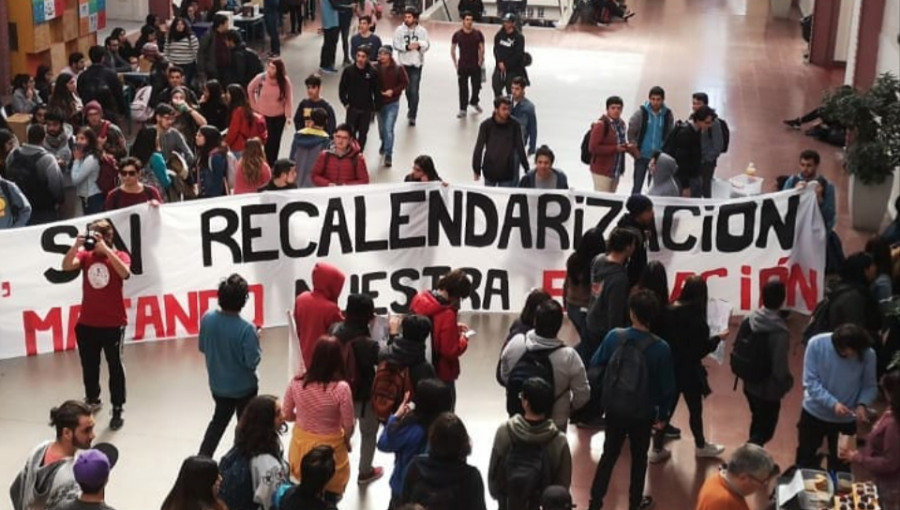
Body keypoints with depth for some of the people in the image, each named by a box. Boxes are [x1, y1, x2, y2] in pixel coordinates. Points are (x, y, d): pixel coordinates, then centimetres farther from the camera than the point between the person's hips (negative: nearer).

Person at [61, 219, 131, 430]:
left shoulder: (120, 256, -6)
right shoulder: (85, 255, 1)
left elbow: (125, 273, -27)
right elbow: (66, 266, -16)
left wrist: (105, 249, -32)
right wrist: (77, 245, -31)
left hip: (113, 323, -3)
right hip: (87, 323, 3)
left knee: (115, 366, 4)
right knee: (89, 365, 18)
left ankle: (117, 409, 11)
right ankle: (92, 400, 38)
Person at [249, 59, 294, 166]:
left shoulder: (285, 81, -12)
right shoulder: (261, 78, -14)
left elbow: (289, 99, -7)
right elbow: (250, 90, 3)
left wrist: (288, 115, -13)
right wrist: (254, 105, 1)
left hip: (279, 116, 1)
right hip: (263, 115, -1)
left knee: (275, 141, 12)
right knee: (266, 141, -4)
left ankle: (272, 165, 26)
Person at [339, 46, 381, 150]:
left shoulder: (373, 72, -9)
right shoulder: (348, 70, -8)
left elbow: (377, 91, -1)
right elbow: (342, 89, 2)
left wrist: (376, 108, -2)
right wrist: (345, 103, -4)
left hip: (366, 109, 0)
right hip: (352, 108, 0)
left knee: (363, 133, 10)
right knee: (350, 133, 0)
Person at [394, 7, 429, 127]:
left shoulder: (422, 30, -4)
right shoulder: (400, 29, -2)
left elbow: (427, 45, -3)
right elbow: (396, 44, -6)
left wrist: (419, 45, -23)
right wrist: (407, 46, -21)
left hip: (417, 63, -2)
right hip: (404, 63, 2)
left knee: (414, 90, -9)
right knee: (407, 88, 17)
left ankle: (412, 115, -6)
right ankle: (412, 109, 39)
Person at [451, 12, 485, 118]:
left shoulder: (478, 34, -4)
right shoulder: (457, 34, -4)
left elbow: (481, 48, 4)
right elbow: (452, 49, 6)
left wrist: (480, 61, 0)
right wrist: (455, 63, 2)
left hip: (475, 66, 1)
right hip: (462, 66, -1)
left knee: (476, 86, 11)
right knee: (463, 88, 0)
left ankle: (474, 102, 39)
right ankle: (463, 109, 7)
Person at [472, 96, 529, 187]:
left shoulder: (514, 125, -7)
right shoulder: (486, 125, -9)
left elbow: (520, 148, -1)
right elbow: (479, 148, -6)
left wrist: (526, 168, 2)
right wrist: (476, 169, -5)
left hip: (507, 172, 0)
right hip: (490, 171, 1)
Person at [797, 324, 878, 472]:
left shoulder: (868, 354, -19)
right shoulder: (817, 344, -21)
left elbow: (870, 386, -7)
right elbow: (810, 382, -20)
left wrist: (862, 404, -27)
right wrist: (833, 403, -30)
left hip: (846, 420, 0)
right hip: (814, 414, 0)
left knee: (840, 466, 13)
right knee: (805, 460, 19)